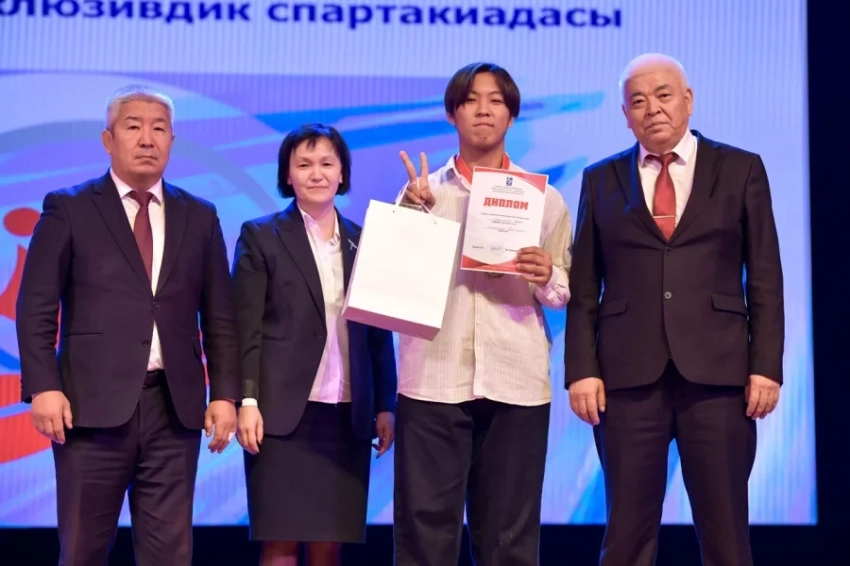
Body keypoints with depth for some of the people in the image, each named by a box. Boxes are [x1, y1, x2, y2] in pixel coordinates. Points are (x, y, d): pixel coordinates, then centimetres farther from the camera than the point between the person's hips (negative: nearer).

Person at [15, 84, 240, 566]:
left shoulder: (200, 217, 13)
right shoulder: (69, 209, 5)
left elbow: (220, 316, 12)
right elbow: (37, 308, 0)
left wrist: (225, 394, 3)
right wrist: (43, 386, -11)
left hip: (176, 406, 3)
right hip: (93, 403, -2)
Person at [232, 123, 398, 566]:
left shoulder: (364, 241, 12)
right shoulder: (260, 236, 3)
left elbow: (379, 332, 12)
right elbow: (246, 328, -2)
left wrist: (385, 405, 7)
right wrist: (247, 401, -11)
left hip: (348, 415, 3)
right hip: (284, 411, -3)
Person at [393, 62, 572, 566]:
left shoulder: (543, 196, 10)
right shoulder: (422, 191, 10)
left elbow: (566, 293, 10)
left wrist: (547, 278, -12)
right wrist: (411, 213, -5)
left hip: (516, 380, 1)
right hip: (433, 377, 0)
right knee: (425, 521, -2)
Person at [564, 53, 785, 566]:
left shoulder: (741, 170, 8)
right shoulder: (601, 180, 11)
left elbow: (766, 279, 5)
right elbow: (584, 288, 8)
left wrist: (767, 366, -4)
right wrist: (582, 369, -2)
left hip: (718, 371, -1)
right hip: (629, 374, 1)